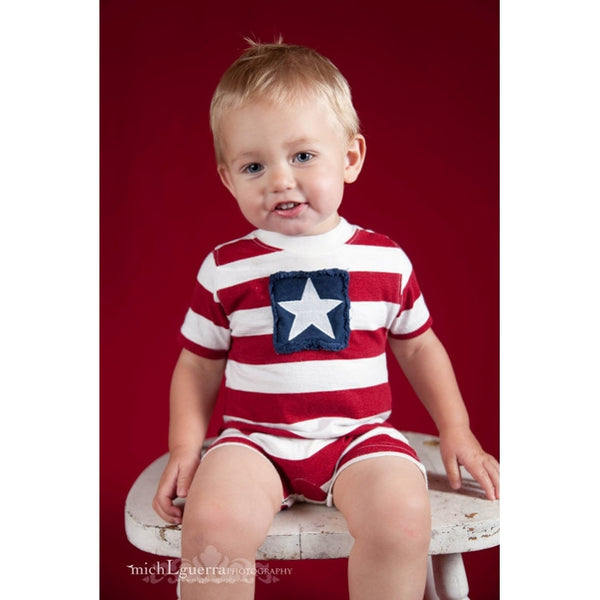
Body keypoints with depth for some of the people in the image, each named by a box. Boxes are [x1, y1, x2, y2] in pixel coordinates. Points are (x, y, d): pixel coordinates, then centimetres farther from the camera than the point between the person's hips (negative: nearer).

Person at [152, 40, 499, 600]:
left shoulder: (386, 260, 3)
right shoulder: (224, 269, 1)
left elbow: (418, 346, 15)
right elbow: (198, 364, 9)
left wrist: (456, 431, 11)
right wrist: (185, 445, -3)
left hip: (360, 435, 1)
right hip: (254, 437, 0)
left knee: (402, 516, -27)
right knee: (212, 524, -27)